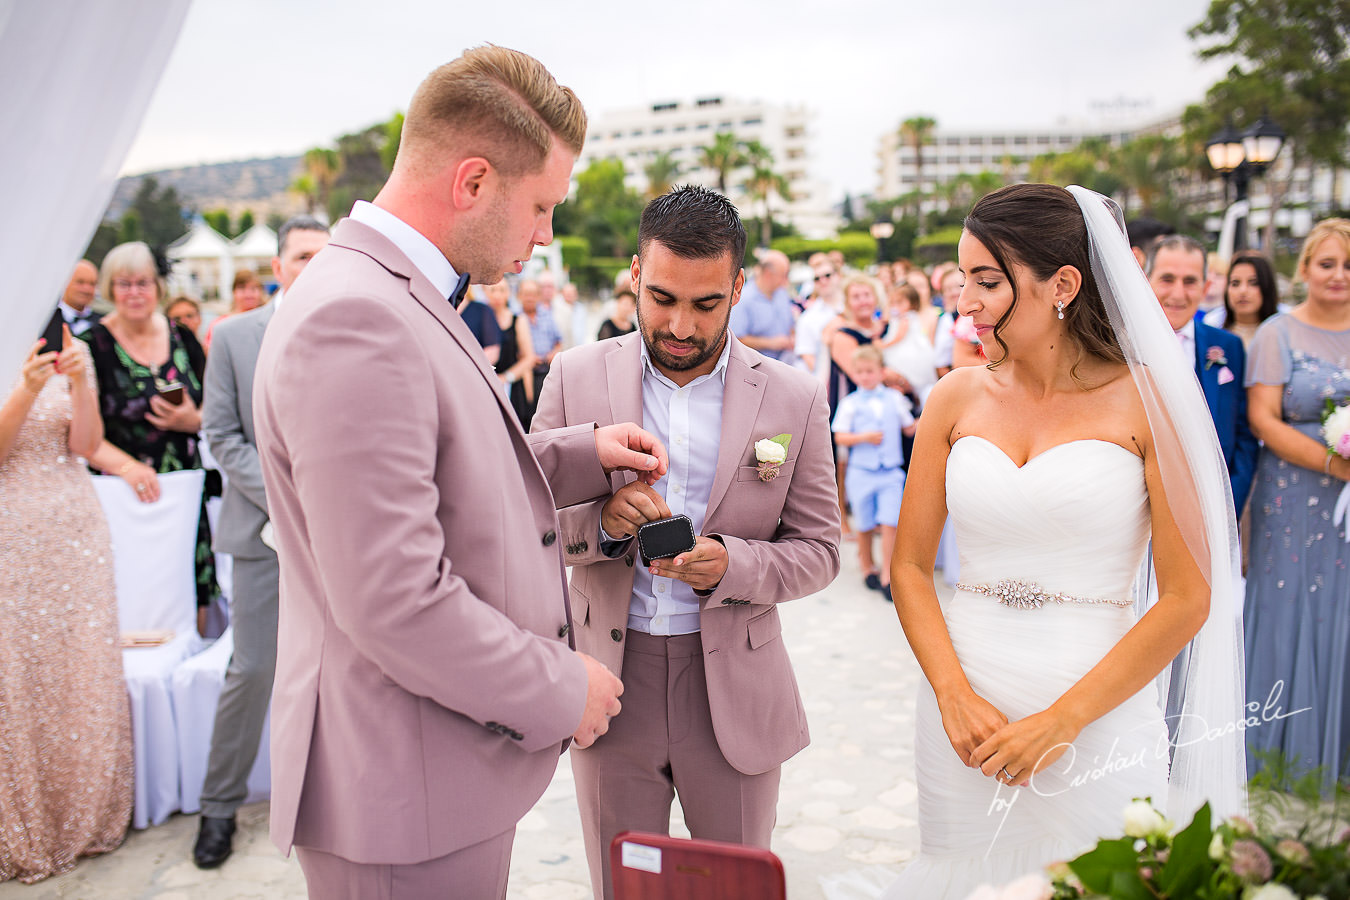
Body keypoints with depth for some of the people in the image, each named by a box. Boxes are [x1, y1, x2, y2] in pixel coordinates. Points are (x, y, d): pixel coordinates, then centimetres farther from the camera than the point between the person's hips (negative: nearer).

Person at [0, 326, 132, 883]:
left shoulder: (72, 351, 8)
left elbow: (85, 445, 1)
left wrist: (80, 382, -13)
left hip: (74, 531, 3)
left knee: (83, 669, 4)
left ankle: (84, 817, 18)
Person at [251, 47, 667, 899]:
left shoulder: (402, 300, 8)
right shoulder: (353, 321, -25)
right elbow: (395, 600, -28)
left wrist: (584, 452, 6)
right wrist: (562, 691, -16)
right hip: (404, 794, -10)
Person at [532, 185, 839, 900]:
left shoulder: (794, 398, -4)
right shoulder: (577, 378, -2)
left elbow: (817, 548, 0)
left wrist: (731, 565, -19)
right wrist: (601, 522, -21)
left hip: (736, 686, 0)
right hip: (609, 679, 1)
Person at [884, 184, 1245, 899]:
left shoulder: (1144, 400, -7)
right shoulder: (957, 398, 2)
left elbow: (1188, 598, -8)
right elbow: (909, 566, 5)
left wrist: (1060, 720, -12)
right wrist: (955, 696, -8)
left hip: (1099, 719, -2)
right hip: (962, 712, 3)